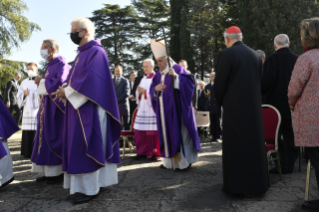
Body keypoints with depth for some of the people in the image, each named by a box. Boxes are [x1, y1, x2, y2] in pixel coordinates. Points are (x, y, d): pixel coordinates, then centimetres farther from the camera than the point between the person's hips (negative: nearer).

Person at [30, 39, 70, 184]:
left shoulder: (61, 64, -9)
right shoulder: (49, 66, 19)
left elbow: (60, 82, -24)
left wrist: (42, 82, -13)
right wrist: (41, 83, 5)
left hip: (56, 106, -9)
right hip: (46, 106, 9)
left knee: (55, 137, -6)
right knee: (46, 137, 8)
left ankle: (58, 172, 2)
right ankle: (49, 172, 14)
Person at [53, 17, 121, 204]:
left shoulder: (96, 52, -12)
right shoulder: (82, 53, 18)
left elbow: (90, 80, -21)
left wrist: (67, 92, -13)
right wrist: (66, 88, 1)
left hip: (88, 108, -10)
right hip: (79, 107, 10)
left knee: (86, 147, -6)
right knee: (81, 147, 13)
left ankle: (90, 189, 3)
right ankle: (97, 180, 22)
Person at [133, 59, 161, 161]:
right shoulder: (143, 79, 20)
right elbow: (138, 93, 18)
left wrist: (145, 91, -16)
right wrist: (139, 92, -4)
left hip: (152, 108, -7)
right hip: (142, 108, 7)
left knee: (153, 131, -6)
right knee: (140, 131, 4)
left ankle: (154, 152, 4)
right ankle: (142, 152, 13)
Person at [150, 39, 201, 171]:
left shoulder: (176, 68, -4)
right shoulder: (158, 74, 14)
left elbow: (189, 81, -15)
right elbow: (152, 90, 12)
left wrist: (175, 76, -28)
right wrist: (156, 88, -10)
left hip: (176, 108, -7)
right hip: (164, 110, 7)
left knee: (179, 133, -5)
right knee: (167, 133, 9)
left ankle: (184, 161, 2)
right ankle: (170, 161, 17)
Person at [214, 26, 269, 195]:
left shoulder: (226, 54, -10)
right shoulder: (255, 54, 8)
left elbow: (219, 83, -11)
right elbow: (260, 80, 10)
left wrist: (220, 102, 6)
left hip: (234, 106, -6)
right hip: (253, 105, 6)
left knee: (235, 144, 2)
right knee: (253, 142, 13)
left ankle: (237, 184, 9)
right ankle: (257, 183, 24)